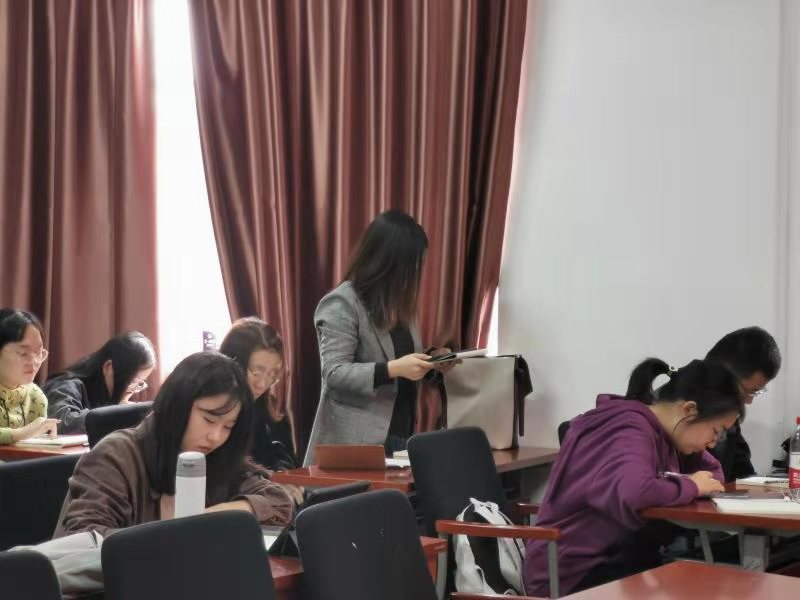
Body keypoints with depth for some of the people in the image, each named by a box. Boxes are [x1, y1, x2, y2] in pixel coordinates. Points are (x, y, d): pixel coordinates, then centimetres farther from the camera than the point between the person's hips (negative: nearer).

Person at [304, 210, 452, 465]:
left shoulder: (399, 303, 15)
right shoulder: (341, 304, -11)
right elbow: (334, 374, -17)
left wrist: (429, 360, 4)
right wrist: (393, 369, -26)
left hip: (400, 433, 7)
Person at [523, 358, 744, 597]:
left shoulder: (660, 430, 6)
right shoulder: (631, 431, -21)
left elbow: (712, 470, 18)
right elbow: (633, 492, -41)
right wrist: (690, 486, -23)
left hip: (611, 556, 9)